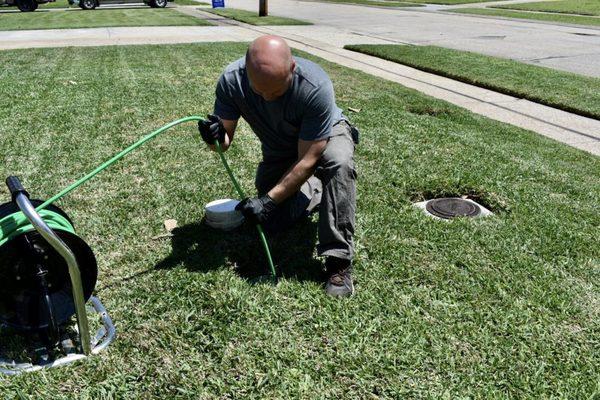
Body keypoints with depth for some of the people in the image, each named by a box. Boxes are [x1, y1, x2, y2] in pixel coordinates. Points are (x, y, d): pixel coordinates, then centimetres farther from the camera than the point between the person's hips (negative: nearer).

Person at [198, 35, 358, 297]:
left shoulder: (316, 87, -39)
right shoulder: (231, 80, -27)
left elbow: (307, 160, -34)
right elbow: (226, 137, -19)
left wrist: (269, 200, -38)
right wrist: (216, 137, -43)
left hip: (325, 136, -3)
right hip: (278, 151, 4)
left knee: (338, 162, -39)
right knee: (271, 223, -2)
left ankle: (339, 260, -31)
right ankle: (315, 190, 27)